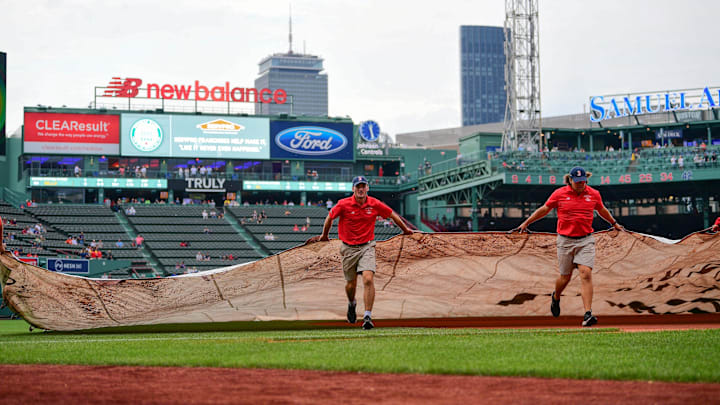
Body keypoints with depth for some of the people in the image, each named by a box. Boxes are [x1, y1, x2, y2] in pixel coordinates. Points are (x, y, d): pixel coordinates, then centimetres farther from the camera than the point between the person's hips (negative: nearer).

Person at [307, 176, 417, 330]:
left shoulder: (375, 204, -6)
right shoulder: (344, 204, -10)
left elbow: (392, 214, 11)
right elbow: (330, 218, 7)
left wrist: (405, 229, 23)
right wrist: (324, 235, 20)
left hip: (367, 247, 0)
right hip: (348, 248, 0)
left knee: (368, 279, -20)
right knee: (351, 284, 11)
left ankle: (368, 316, -17)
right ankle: (351, 304, 45)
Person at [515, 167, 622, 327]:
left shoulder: (593, 194, 4)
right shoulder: (559, 194, -3)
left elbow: (602, 210, 24)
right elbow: (544, 209, 9)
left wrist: (614, 223, 38)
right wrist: (526, 223, 12)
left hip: (586, 240, 1)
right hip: (565, 240, -1)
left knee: (586, 274, -15)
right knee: (565, 277, 8)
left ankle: (588, 314, -19)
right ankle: (556, 297, 43)